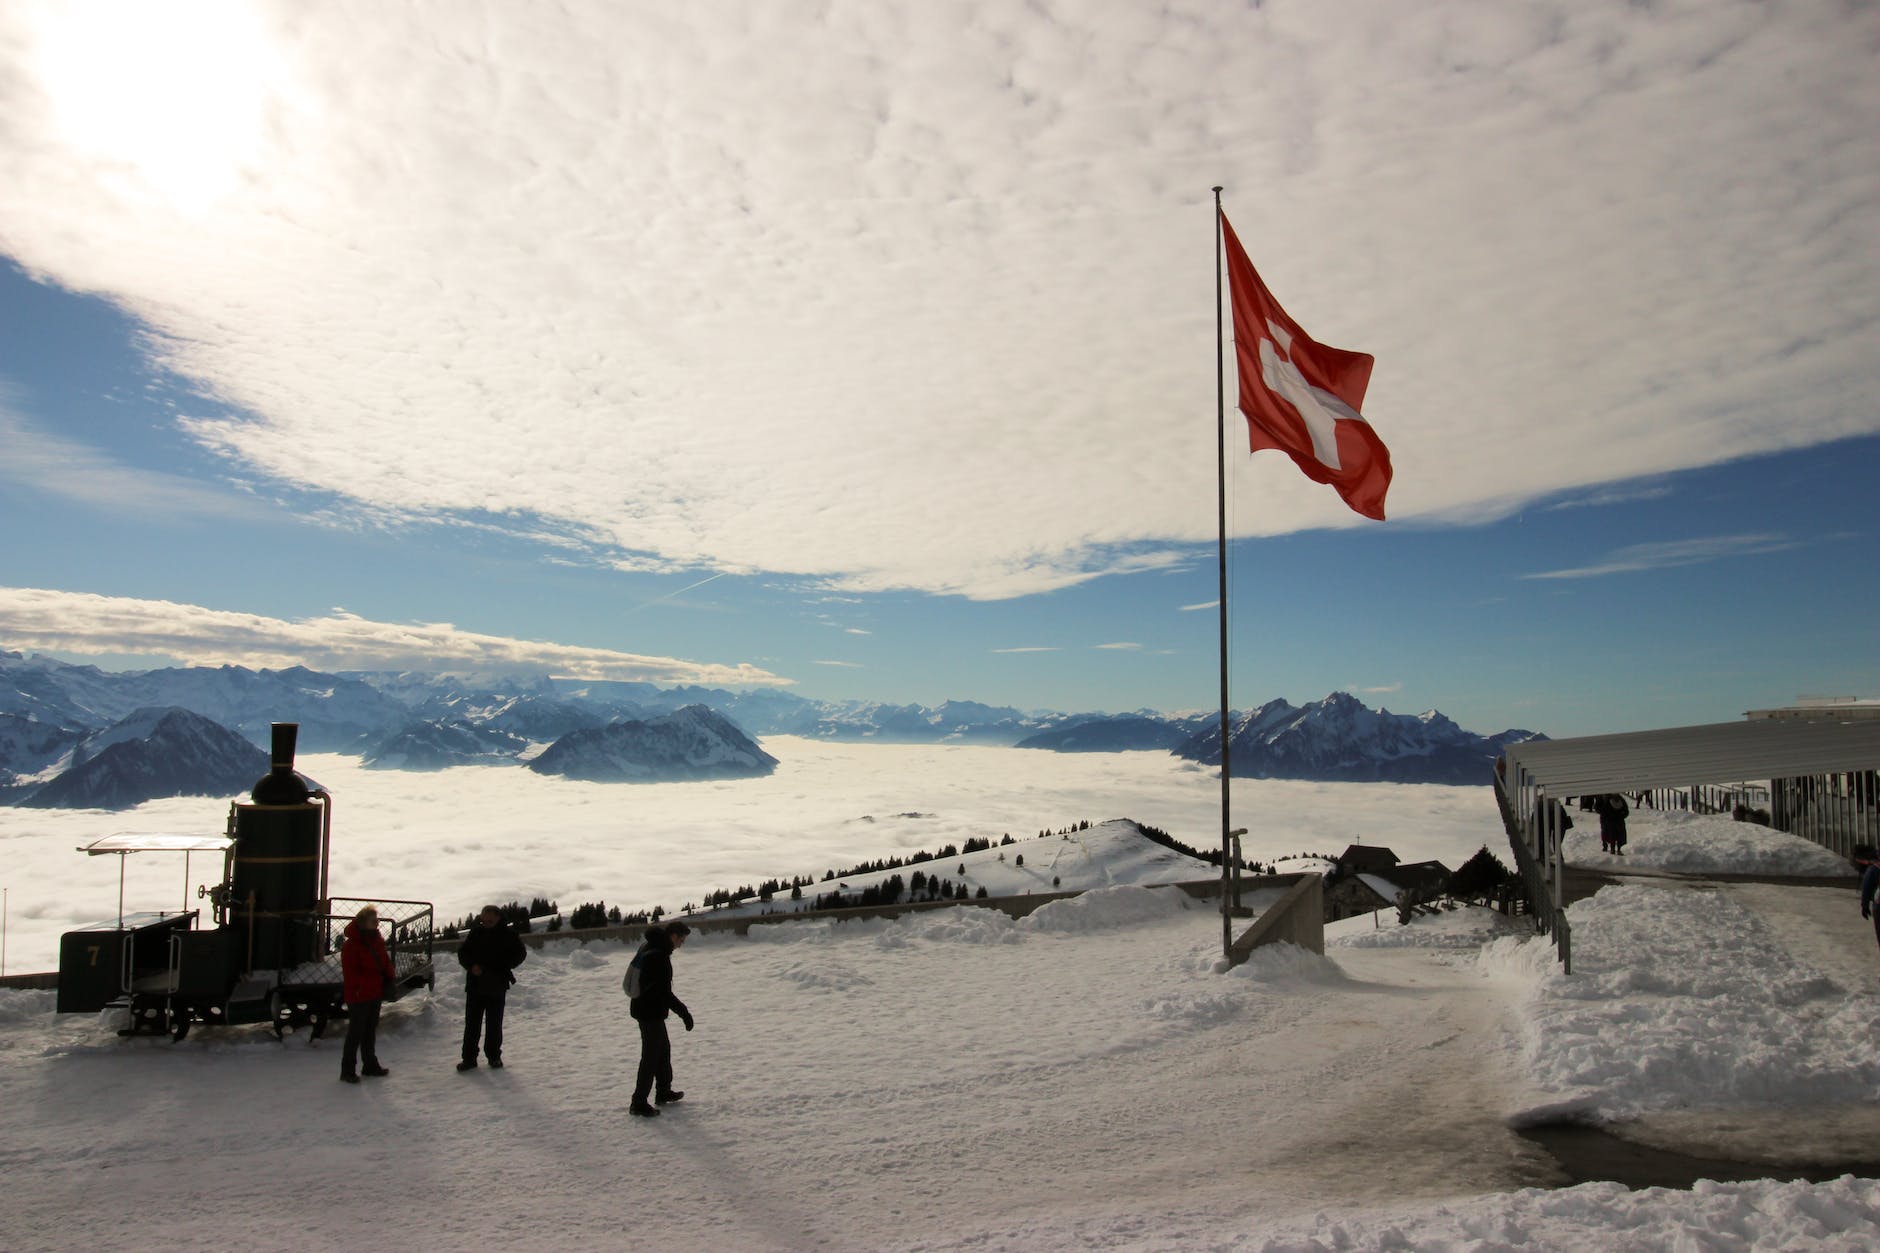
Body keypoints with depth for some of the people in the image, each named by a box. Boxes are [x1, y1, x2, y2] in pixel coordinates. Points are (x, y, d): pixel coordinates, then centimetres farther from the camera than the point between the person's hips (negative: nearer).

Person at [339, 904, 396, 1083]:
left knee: (370, 1031, 18)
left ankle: (370, 1065, 28)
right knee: (356, 1033, -2)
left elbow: (385, 961, 16)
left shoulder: (377, 940, 7)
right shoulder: (351, 945, -18)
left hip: (375, 994, 8)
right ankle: (347, 1070, 8)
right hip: (358, 995, -8)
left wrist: (390, 978, -2)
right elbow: (350, 973, -21)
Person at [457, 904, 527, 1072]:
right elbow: (462, 952, 8)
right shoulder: (475, 933, 2)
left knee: (494, 1024, 6)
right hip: (474, 984, 2)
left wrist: (500, 967, -11)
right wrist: (472, 966, -11)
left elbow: (520, 954, 1)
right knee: (472, 1022, 3)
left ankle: (494, 1056, 19)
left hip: (497, 987, -2)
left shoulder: (508, 935, -4)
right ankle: (469, 1058, 10)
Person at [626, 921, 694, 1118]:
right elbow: (664, 991, -27)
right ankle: (639, 1103, 5)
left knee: (663, 1048, 22)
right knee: (651, 1056, -1)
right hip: (650, 1012, -10)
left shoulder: (649, 947, 5)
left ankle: (664, 1092, 34)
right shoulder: (659, 956, -27)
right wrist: (683, 1012, -21)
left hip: (642, 1007, 10)